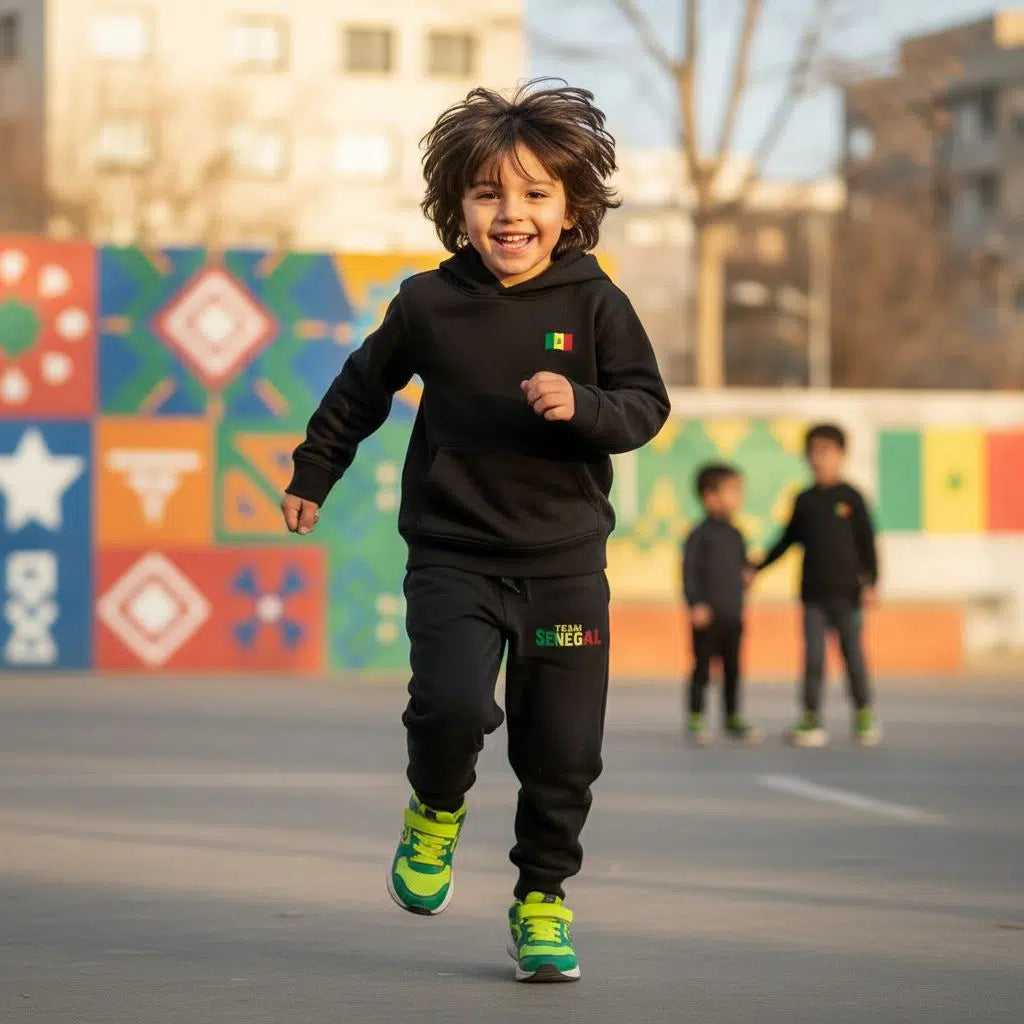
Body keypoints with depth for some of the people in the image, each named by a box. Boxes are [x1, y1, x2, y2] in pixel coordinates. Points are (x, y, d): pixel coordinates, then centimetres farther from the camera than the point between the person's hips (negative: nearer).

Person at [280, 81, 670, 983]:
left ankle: (543, 899, 21)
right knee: (451, 703, -22)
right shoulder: (429, 305, 0)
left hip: (565, 560, 1)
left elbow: (646, 408, -2)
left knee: (564, 748, 1)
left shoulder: (595, 305, -2)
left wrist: (580, 406, -22)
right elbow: (362, 390, 16)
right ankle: (437, 809, 11)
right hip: (453, 555, -1)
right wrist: (312, 475, 25)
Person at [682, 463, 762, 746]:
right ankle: (695, 719, 6)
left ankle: (733, 718, 19)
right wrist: (696, 604, -18)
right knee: (702, 667, -1)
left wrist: (747, 575, -1)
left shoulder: (735, 536, 11)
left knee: (733, 669, 10)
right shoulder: (700, 535, -9)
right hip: (708, 615, -6)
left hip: (733, 615, 6)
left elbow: (744, 564, 22)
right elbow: (689, 571, -12)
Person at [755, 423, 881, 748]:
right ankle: (811, 720, 2)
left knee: (853, 654, 3)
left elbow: (867, 543, -2)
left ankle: (864, 717, 15)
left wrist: (870, 583, -9)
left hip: (845, 591, -3)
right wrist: (757, 569, 15)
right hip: (813, 593, 3)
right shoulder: (805, 501, 9)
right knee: (813, 656, -1)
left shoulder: (850, 498, -1)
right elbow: (788, 540, 18)